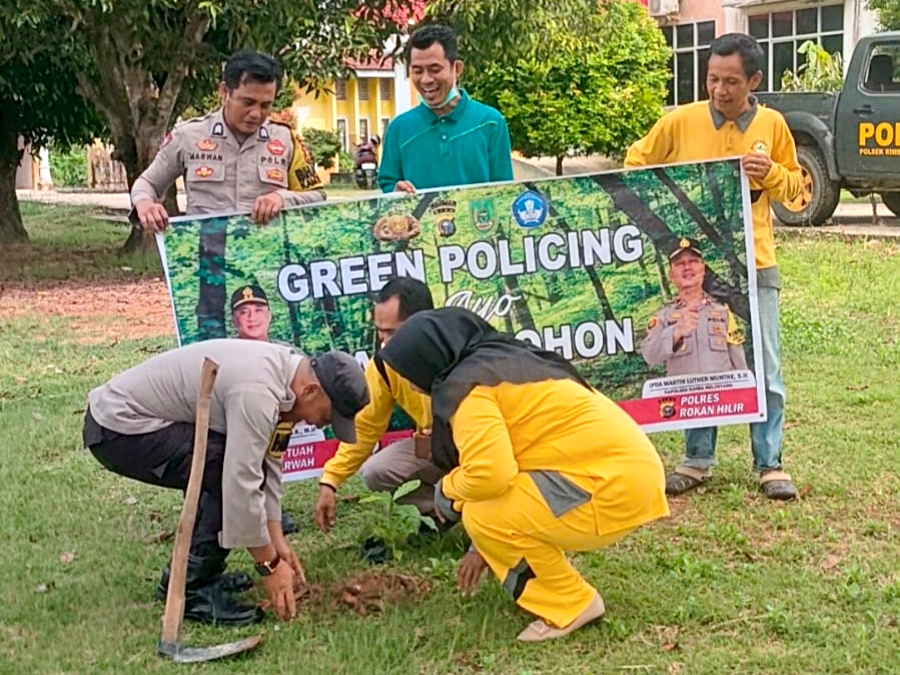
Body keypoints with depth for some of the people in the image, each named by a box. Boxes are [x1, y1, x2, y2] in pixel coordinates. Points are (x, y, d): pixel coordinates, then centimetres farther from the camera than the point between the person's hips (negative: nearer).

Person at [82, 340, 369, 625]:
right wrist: (270, 565, -18)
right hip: (117, 429, -10)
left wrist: (277, 541, 6)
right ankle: (193, 591, -10)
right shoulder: (257, 392, -27)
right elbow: (242, 483, -28)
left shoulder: (284, 367, 3)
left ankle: (183, 575, 16)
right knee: (231, 472, -21)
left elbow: (267, 463, 8)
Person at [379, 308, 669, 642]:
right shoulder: (503, 366, 19)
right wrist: (488, 545, 29)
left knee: (481, 516, -11)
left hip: (613, 483, -10)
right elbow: (502, 460, 27)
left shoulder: (466, 385, -11)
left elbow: (490, 474, -23)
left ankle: (572, 605, 1)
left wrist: (447, 490, 0)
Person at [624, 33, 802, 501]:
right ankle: (697, 461, 20)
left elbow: (796, 187, 7)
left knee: (764, 367, 3)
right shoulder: (681, 121, -4)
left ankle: (769, 464, 13)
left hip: (754, 265, 0)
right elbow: (636, 164, 8)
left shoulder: (772, 125, 0)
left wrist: (769, 172, -12)